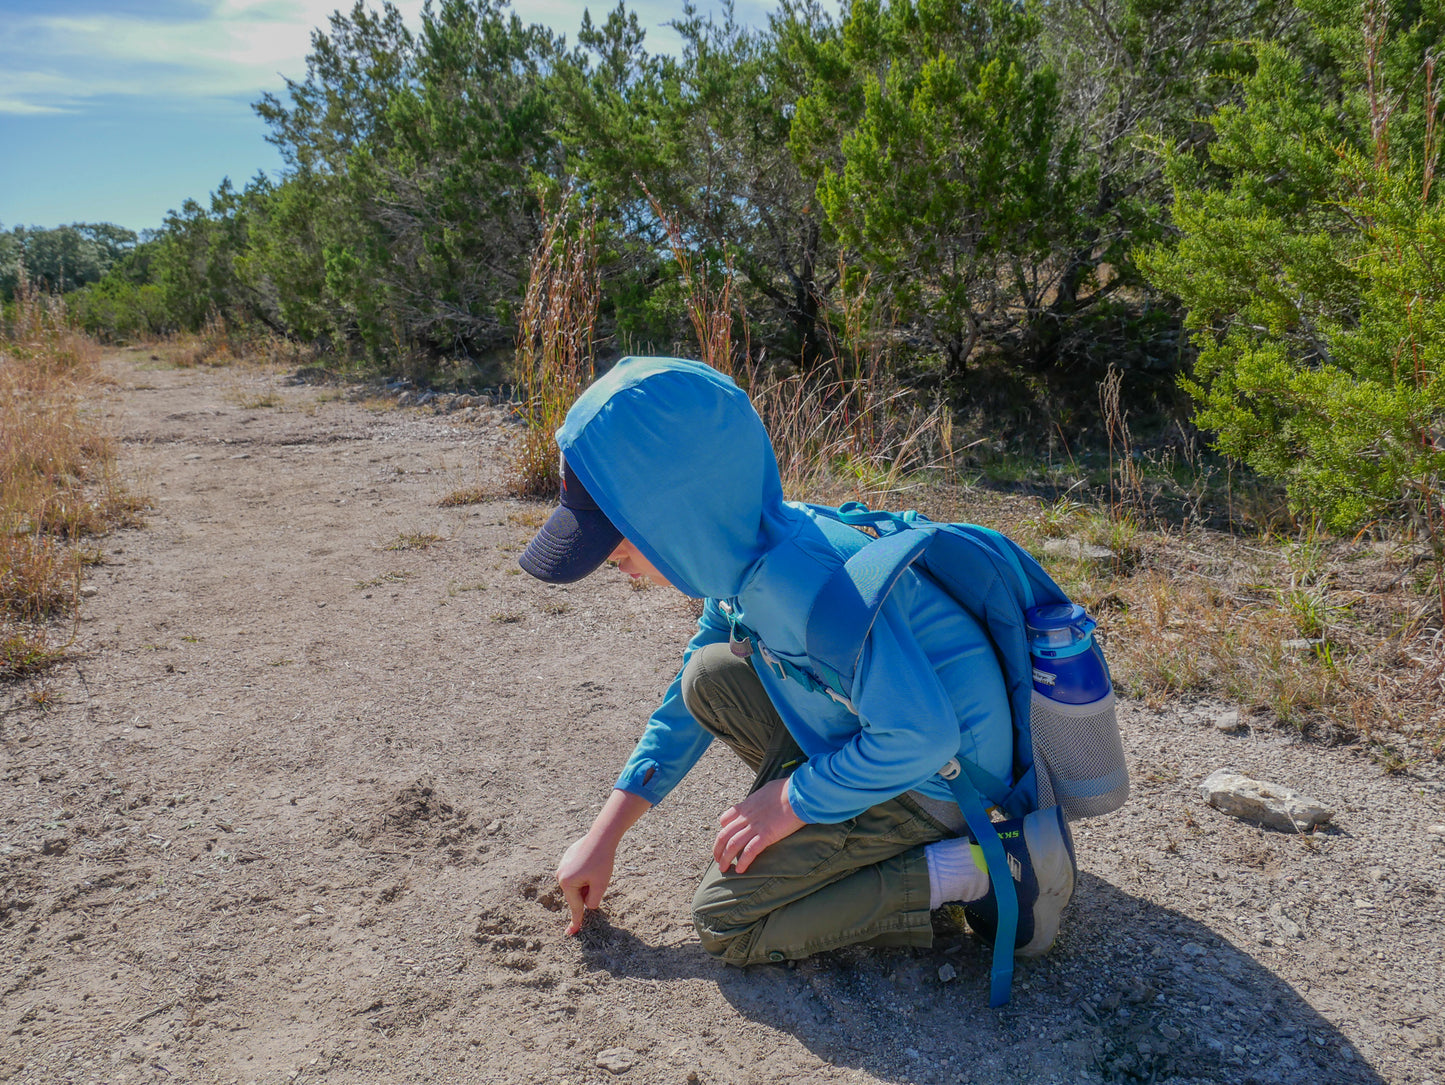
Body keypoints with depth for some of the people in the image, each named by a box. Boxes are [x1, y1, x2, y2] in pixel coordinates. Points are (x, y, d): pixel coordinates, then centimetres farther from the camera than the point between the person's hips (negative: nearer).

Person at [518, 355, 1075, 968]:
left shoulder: (800, 578, -33)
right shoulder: (745, 550, -2)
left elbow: (921, 733, -31)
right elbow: (684, 701, 11)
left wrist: (792, 801, -17)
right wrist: (607, 831, 11)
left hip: (940, 772, -9)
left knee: (725, 924, -5)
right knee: (709, 678, 7)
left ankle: (981, 868, -8)